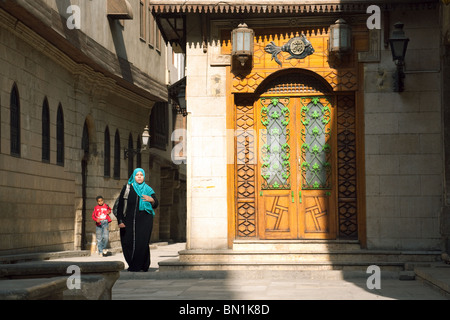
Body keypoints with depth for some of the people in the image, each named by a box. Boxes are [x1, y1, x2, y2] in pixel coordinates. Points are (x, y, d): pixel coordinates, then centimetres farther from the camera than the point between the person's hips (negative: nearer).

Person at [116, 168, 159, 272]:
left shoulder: (148, 189, 11)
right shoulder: (127, 188, 6)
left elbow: (155, 205, 12)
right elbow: (120, 205, 2)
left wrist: (151, 199, -11)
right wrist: (120, 220, -8)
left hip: (144, 221, 0)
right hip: (129, 221, 0)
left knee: (142, 243, -9)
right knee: (128, 243, -3)